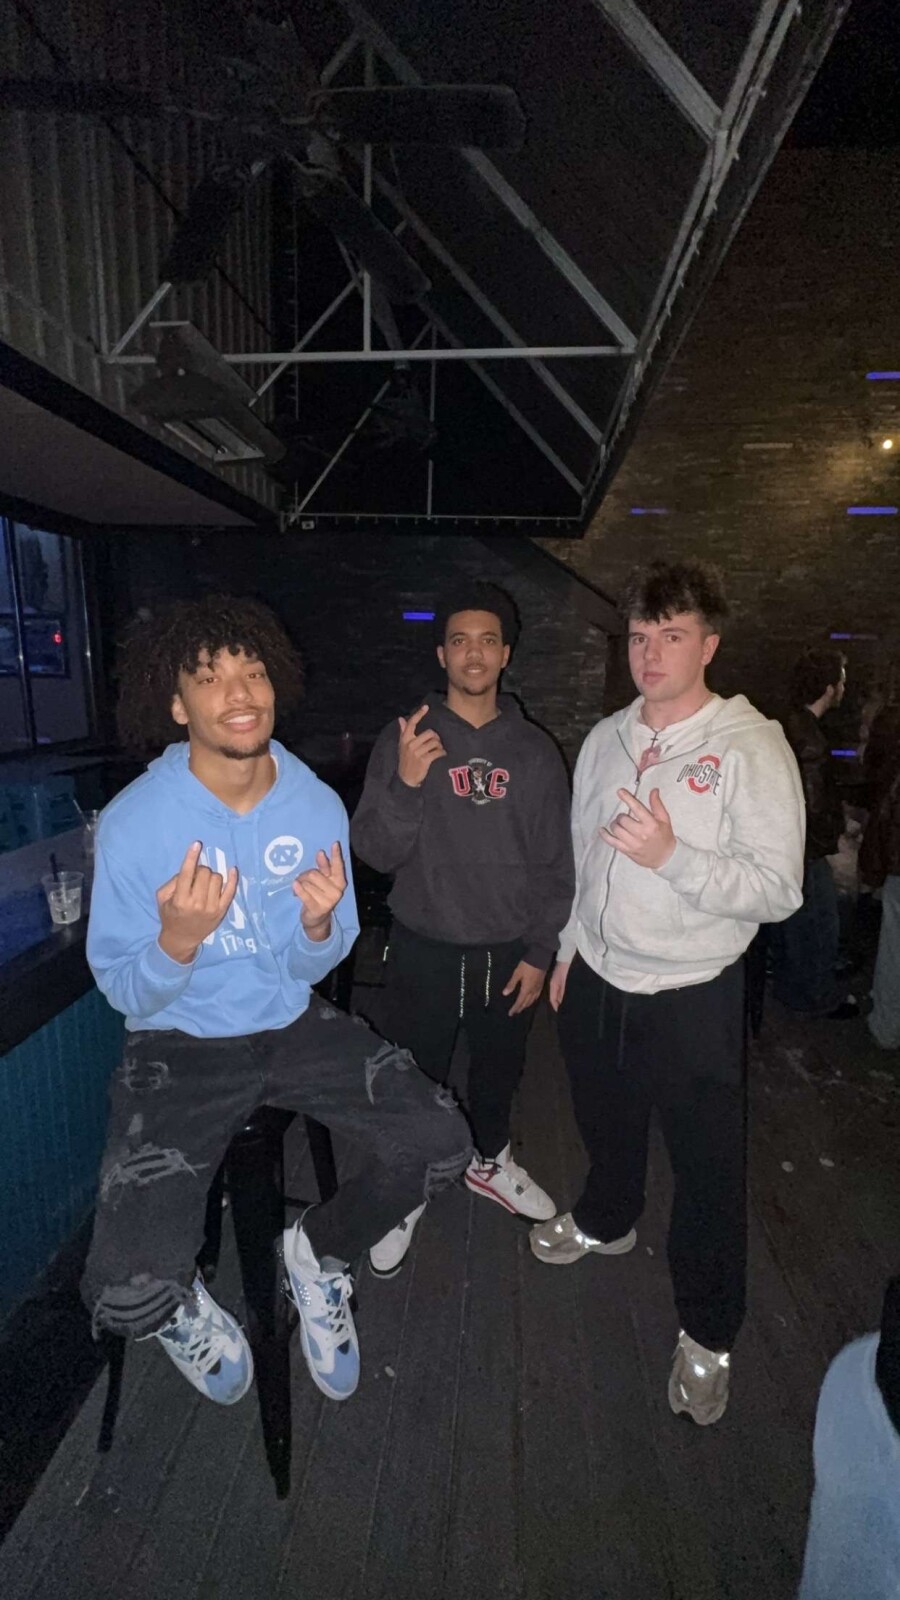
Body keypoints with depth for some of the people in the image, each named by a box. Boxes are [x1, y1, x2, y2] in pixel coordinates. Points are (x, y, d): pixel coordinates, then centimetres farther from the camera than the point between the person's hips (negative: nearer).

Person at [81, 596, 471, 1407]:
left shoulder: (318, 805, -9)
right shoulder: (134, 821, -18)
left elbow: (315, 967, 0)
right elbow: (122, 989, -10)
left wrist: (318, 926, -24)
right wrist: (179, 940, -32)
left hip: (294, 1026, 3)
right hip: (180, 1046, -2)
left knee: (440, 1143, -12)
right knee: (128, 1293, -17)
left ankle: (322, 1250, 20)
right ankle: (182, 1306, 25)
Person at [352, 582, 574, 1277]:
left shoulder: (535, 750, 0)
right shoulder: (404, 739, -7)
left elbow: (556, 862, 2)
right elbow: (376, 853, -12)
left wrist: (540, 953, -1)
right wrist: (407, 783, -28)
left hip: (507, 951, 2)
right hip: (425, 950, -2)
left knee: (500, 1068, 22)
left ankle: (491, 1161, 50)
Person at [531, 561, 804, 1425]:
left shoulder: (751, 747, -16)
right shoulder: (605, 739, 2)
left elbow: (779, 890, -20)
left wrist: (672, 855, -33)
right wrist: (569, 950, 15)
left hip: (692, 997, -5)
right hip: (597, 980, 5)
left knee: (708, 1167, 11)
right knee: (605, 1123, 27)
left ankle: (706, 1335, 36)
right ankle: (605, 1220, 57)